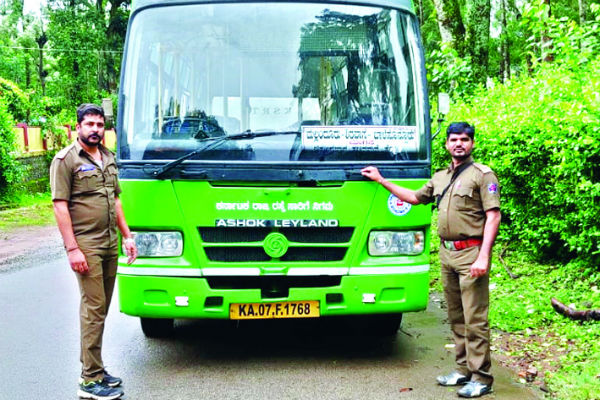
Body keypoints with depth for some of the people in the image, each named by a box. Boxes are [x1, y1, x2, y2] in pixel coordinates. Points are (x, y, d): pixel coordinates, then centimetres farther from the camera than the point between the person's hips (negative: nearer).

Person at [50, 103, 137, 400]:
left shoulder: (108, 158, 16)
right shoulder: (66, 159, -7)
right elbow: (60, 206, -12)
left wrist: (127, 236, 17)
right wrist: (72, 248, -18)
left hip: (110, 245, 7)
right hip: (85, 246, -7)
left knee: (101, 309, 11)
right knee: (94, 308, -9)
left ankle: (93, 368, 20)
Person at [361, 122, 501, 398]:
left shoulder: (482, 175, -3)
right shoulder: (440, 178, 18)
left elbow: (493, 217, -10)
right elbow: (414, 198, 31)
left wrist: (483, 257, -19)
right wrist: (381, 180, 30)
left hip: (471, 253, -7)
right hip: (447, 253, 7)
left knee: (474, 320, -6)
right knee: (456, 318, 12)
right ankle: (463, 370, 21)